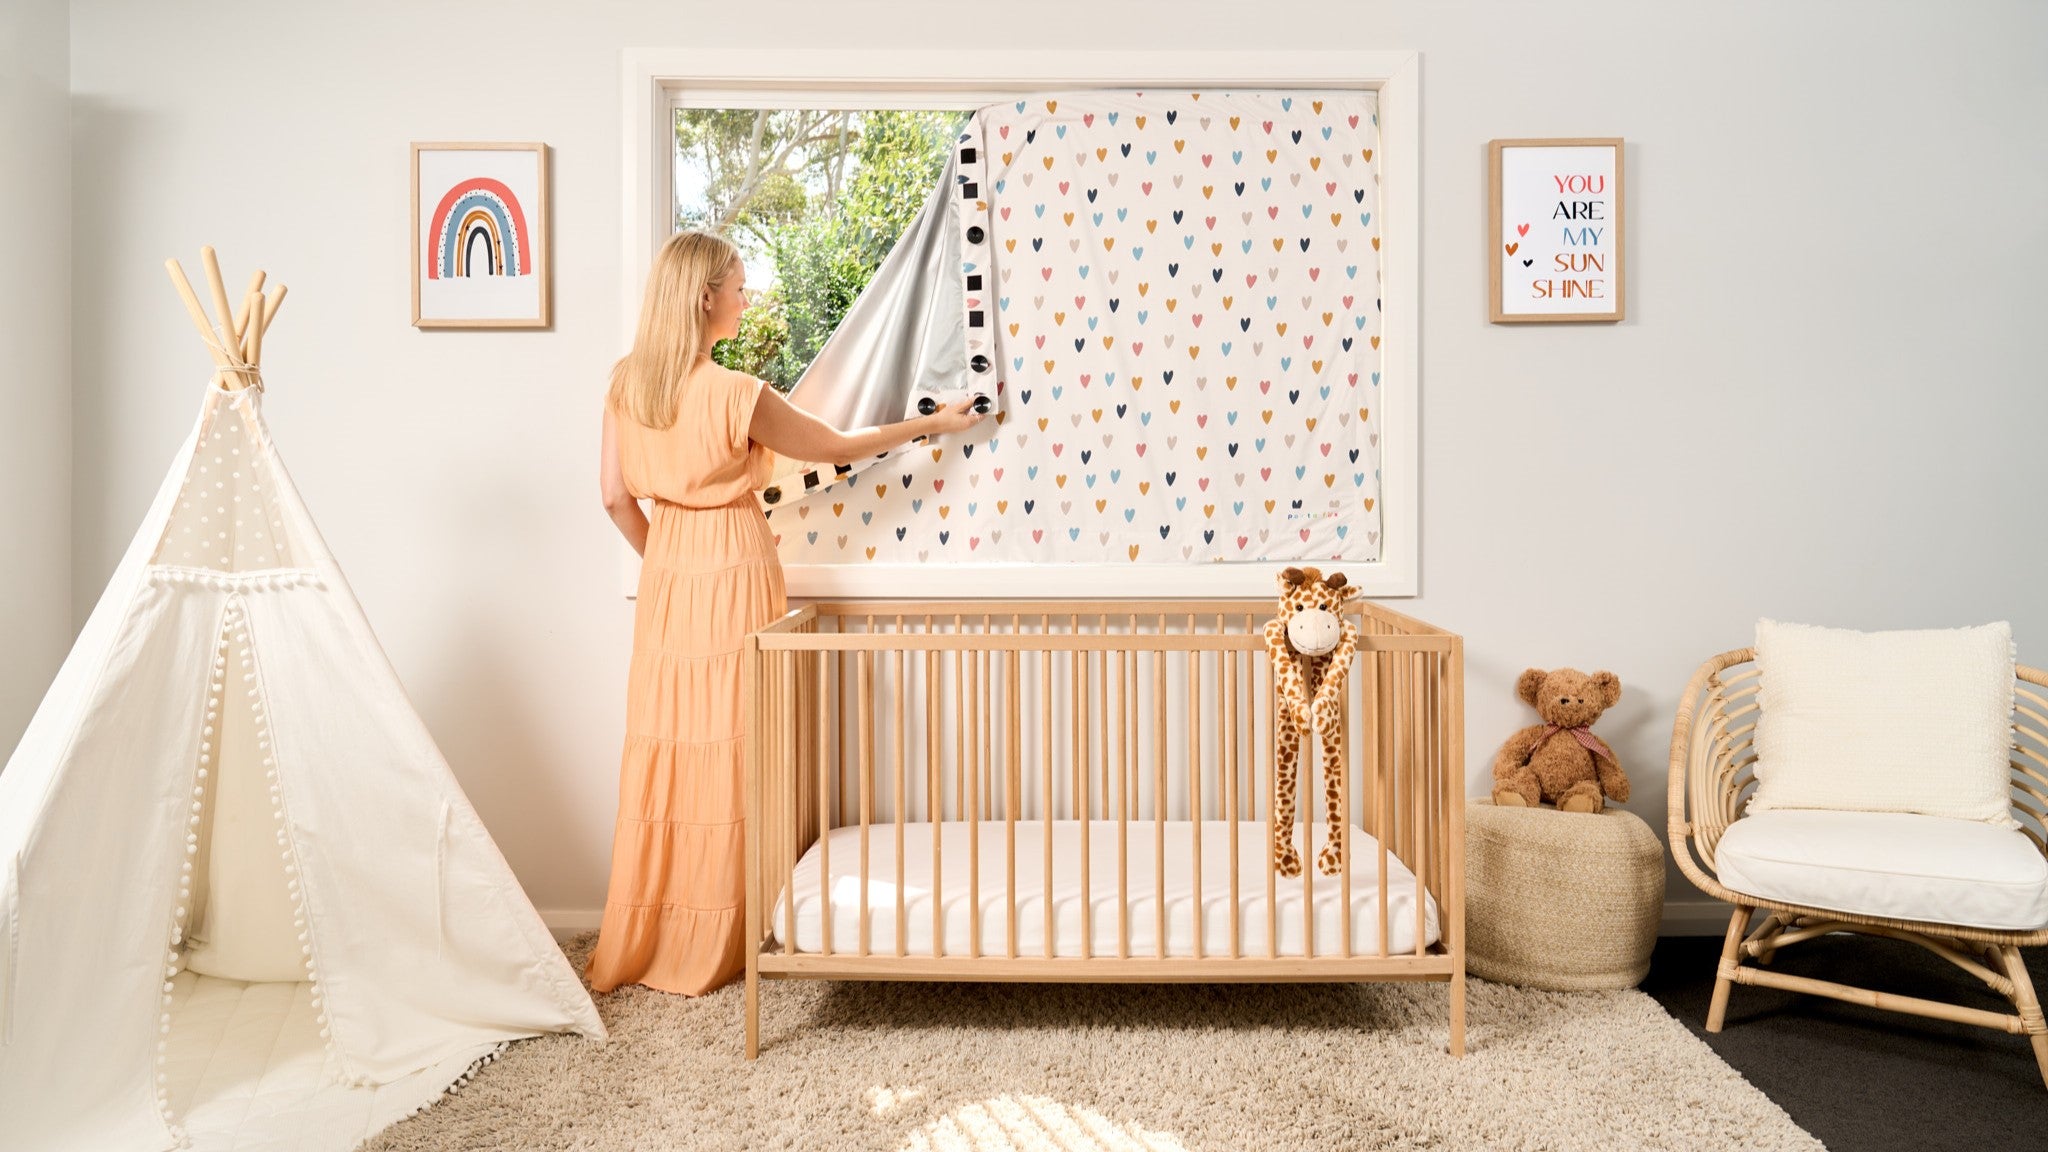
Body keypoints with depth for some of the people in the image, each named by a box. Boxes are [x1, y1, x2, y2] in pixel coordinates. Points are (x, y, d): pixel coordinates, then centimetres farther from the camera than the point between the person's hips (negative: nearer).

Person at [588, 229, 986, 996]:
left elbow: (615, 494, 5)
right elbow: (835, 448, -4)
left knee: (664, 751, 13)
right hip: (732, 572, -6)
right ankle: (703, 952, 17)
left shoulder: (627, 381, 1)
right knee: (724, 752, 4)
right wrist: (927, 425, 9)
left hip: (666, 576, 6)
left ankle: (638, 944, 24)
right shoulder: (736, 394, -17)